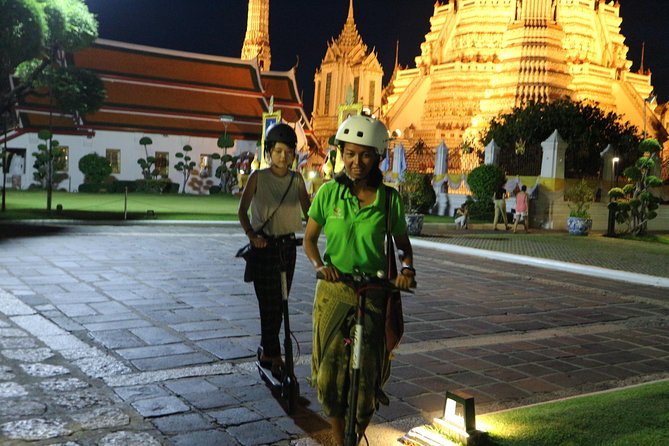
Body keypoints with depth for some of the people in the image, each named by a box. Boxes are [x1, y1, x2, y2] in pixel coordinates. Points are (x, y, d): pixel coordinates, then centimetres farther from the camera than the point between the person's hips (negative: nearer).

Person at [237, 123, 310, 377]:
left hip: (287, 246, 4)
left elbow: (308, 211, 3)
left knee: (280, 303, 10)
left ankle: (266, 351, 25)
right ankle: (273, 355, 1)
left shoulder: (296, 180, 3)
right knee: (269, 303, -6)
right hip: (264, 246, -4)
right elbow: (242, 211, -1)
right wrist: (251, 235, -15)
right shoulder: (258, 177, -6)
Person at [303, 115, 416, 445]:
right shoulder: (329, 193, -2)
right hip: (333, 293, 1)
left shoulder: (389, 199, -3)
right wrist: (319, 265, -13)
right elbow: (310, 238, 6)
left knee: (366, 380, 2)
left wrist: (407, 267, -12)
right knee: (330, 375, 3)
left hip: (373, 296, 0)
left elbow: (403, 243, 9)